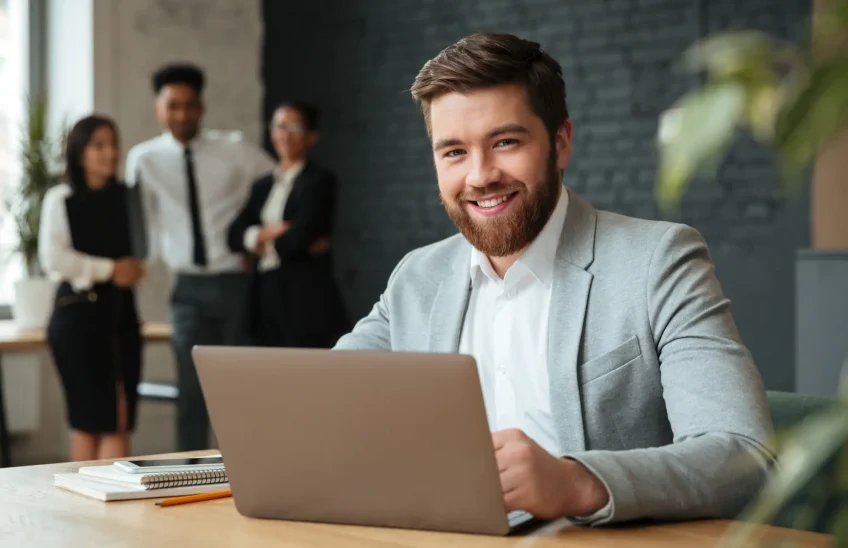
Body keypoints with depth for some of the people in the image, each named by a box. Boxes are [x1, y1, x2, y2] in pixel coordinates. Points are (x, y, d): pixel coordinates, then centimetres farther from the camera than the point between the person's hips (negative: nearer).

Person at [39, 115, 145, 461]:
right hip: (78, 312, -4)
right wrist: (109, 270, -11)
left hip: (121, 311, 4)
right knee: (88, 420, -1)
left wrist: (134, 268, -3)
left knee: (120, 420, 1)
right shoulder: (61, 199, -1)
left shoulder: (126, 198, 10)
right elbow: (53, 258, -11)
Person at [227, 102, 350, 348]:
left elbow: (302, 235, -13)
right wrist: (266, 233, -10)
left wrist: (266, 244, 3)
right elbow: (235, 235, 8)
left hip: (306, 294, -6)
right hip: (268, 297, 6)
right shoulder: (263, 186, 18)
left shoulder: (320, 180, -2)